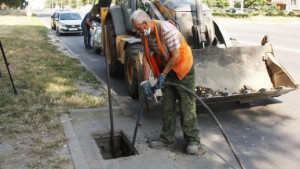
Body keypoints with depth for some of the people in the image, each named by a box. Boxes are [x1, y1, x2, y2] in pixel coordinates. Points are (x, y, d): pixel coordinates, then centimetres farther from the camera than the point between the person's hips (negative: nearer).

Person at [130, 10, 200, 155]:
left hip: (183, 68, -7)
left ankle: (193, 139, 11)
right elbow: (146, 58, 0)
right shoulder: (145, 35, -3)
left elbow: (176, 56, -24)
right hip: (167, 69, 7)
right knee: (167, 105, 9)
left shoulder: (166, 29, -26)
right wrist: (145, 82, -4)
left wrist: (163, 75, -18)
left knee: (187, 105, -3)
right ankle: (167, 139, 20)